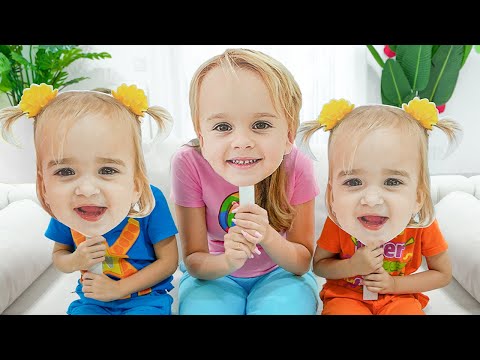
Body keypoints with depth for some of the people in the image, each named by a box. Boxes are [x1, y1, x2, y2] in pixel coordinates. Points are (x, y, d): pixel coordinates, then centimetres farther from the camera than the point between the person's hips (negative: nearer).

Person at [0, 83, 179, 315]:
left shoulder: (150, 202, -26)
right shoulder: (63, 213, -15)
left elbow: (169, 261, -15)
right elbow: (58, 254, 4)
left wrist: (118, 289, -16)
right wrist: (76, 261, -18)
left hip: (147, 298, -3)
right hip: (93, 300, 3)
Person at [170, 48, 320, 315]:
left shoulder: (296, 167, -23)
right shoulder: (189, 164, -25)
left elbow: (303, 262, -14)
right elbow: (193, 262, -16)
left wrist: (268, 236, -34)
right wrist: (227, 262, -38)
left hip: (279, 272, 0)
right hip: (214, 272, 1)